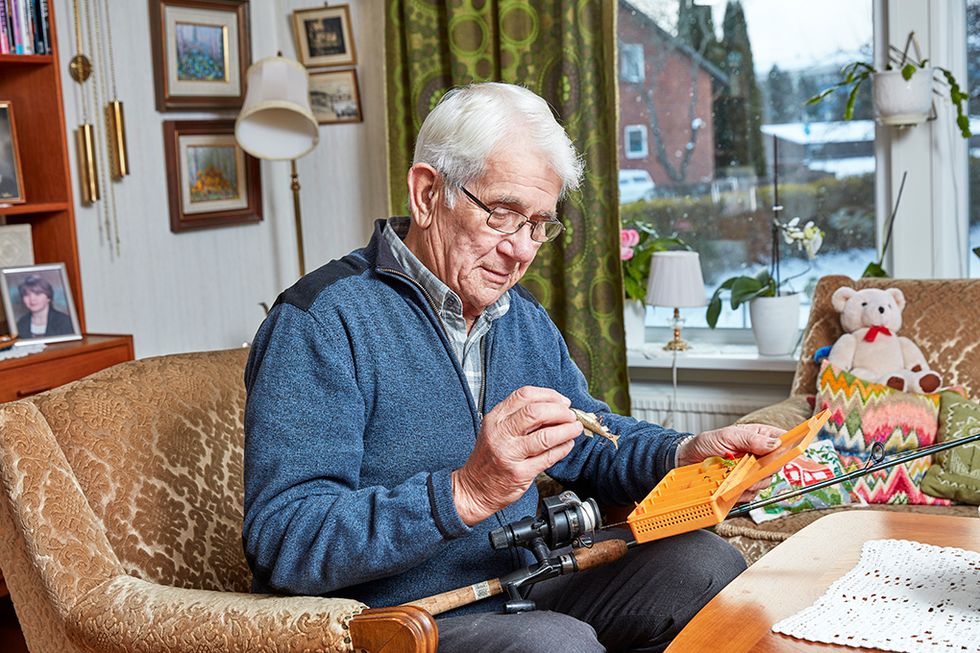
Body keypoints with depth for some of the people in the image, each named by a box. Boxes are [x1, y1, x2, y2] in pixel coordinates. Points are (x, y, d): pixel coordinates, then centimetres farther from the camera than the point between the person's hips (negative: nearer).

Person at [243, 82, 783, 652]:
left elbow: (593, 440, 20)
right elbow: (280, 542, -24)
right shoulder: (320, 322, -16)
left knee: (707, 566, -3)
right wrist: (467, 493, -33)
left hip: (523, 593, 8)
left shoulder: (526, 318, 12)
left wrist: (687, 455, -2)